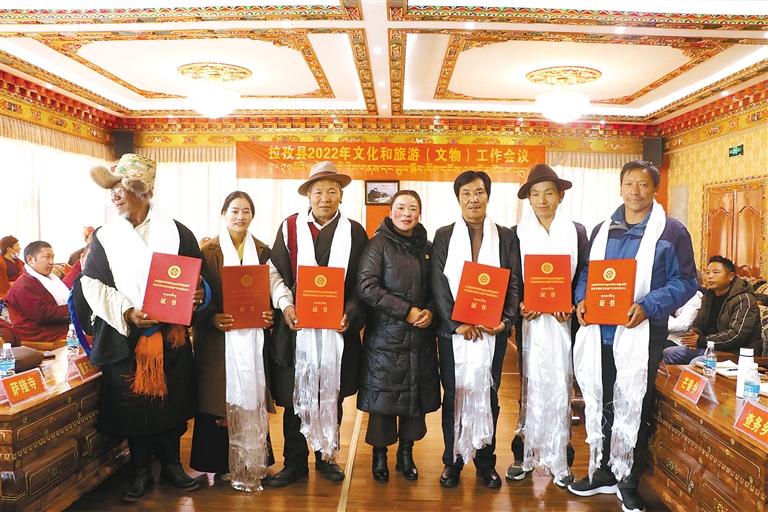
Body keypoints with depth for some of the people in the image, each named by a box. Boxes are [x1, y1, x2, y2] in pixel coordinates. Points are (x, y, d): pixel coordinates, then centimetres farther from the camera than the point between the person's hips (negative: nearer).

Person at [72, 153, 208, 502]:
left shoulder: (177, 232, 0)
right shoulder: (105, 237, 2)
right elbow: (93, 286, -2)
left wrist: (198, 296, -16)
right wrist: (126, 311, -16)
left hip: (170, 337, 0)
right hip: (125, 338, 0)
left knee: (171, 400, 9)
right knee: (133, 404, 7)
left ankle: (171, 465, 28)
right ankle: (141, 473, 25)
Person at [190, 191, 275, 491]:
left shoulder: (262, 251, 9)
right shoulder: (209, 251, 1)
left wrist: (269, 314, -7)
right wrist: (213, 318, -17)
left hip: (254, 337, 2)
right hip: (220, 337, -2)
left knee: (252, 399, 5)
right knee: (220, 399, 1)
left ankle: (252, 463, 17)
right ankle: (220, 464, 15)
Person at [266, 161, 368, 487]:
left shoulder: (354, 232, 3)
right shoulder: (290, 227, 2)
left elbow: (362, 284, 4)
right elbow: (275, 271, 4)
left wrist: (350, 314, -10)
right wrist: (285, 306, -10)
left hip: (338, 328, 1)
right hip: (296, 326, 0)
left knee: (332, 395, 12)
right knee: (294, 396, 7)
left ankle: (327, 456, 30)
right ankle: (295, 463, 22)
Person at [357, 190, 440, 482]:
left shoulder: (426, 247, 10)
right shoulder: (378, 245, -6)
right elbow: (367, 288, -15)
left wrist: (430, 311, -7)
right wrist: (407, 311, -16)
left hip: (420, 336, 5)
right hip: (385, 336, -4)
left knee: (416, 395, 11)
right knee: (383, 397, 4)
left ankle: (406, 453, 29)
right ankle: (379, 455, 24)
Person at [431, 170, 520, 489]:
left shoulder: (505, 237, 6)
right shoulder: (444, 236, 3)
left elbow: (513, 283, 3)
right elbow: (438, 285, -3)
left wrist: (504, 321, -11)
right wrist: (457, 323, -13)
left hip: (492, 331, 1)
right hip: (453, 330, -1)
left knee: (488, 395, 9)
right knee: (454, 395, 7)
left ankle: (486, 461, 24)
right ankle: (452, 460, 21)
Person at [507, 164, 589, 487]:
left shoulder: (577, 232, 5)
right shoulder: (517, 234, 3)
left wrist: (571, 308, -11)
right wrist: (520, 306, -12)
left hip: (564, 323, 1)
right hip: (531, 323, 0)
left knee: (560, 391, 4)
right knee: (531, 389, 5)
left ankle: (559, 459, 17)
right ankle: (524, 454, 18)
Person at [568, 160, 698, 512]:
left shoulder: (672, 232, -3)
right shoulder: (602, 230, 11)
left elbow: (685, 282, -7)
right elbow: (586, 274, 15)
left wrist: (648, 307, -21)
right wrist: (581, 299, -5)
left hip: (639, 335, -4)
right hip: (598, 334, 4)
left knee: (633, 410, 8)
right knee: (598, 406, 13)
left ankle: (628, 483, 25)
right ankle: (601, 473, 31)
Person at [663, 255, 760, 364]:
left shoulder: (744, 299, -14)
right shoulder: (709, 296, 13)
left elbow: (737, 335, -24)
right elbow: (698, 324, 19)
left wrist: (701, 341, -21)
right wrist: (692, 335, -6)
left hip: (734, 353, -8)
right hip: (709, 347, 9)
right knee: (668, 353, 2)